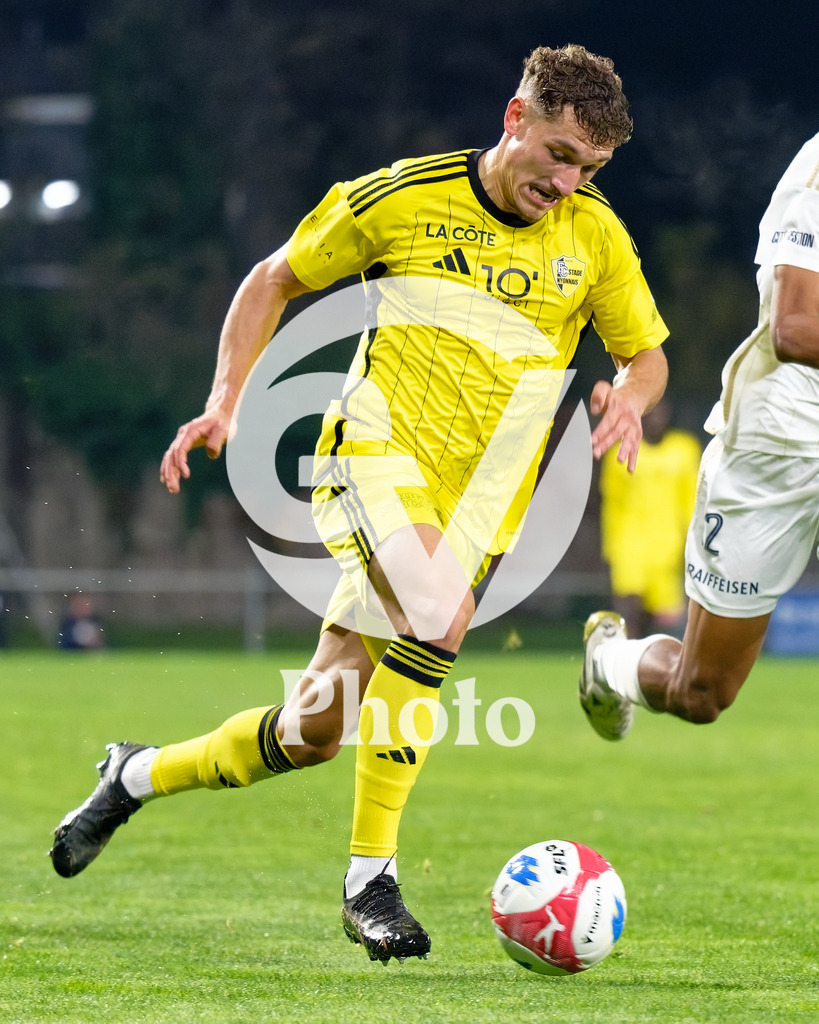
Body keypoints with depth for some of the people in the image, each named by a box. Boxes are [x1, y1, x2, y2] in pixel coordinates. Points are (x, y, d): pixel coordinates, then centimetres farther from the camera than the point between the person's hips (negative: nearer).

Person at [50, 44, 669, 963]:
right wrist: (224, 399, 0)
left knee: (312, 730, -5)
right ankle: (370, 875, -22)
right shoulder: (403, 198, -2)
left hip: (480, 497, 4)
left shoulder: (594, 234, 5)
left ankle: (141, 773, 22)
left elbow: (646, 355, 17)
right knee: (440, 613, -35)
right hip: (377, 449, -4)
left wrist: (629, 397, -7)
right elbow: (276, 280, 11)